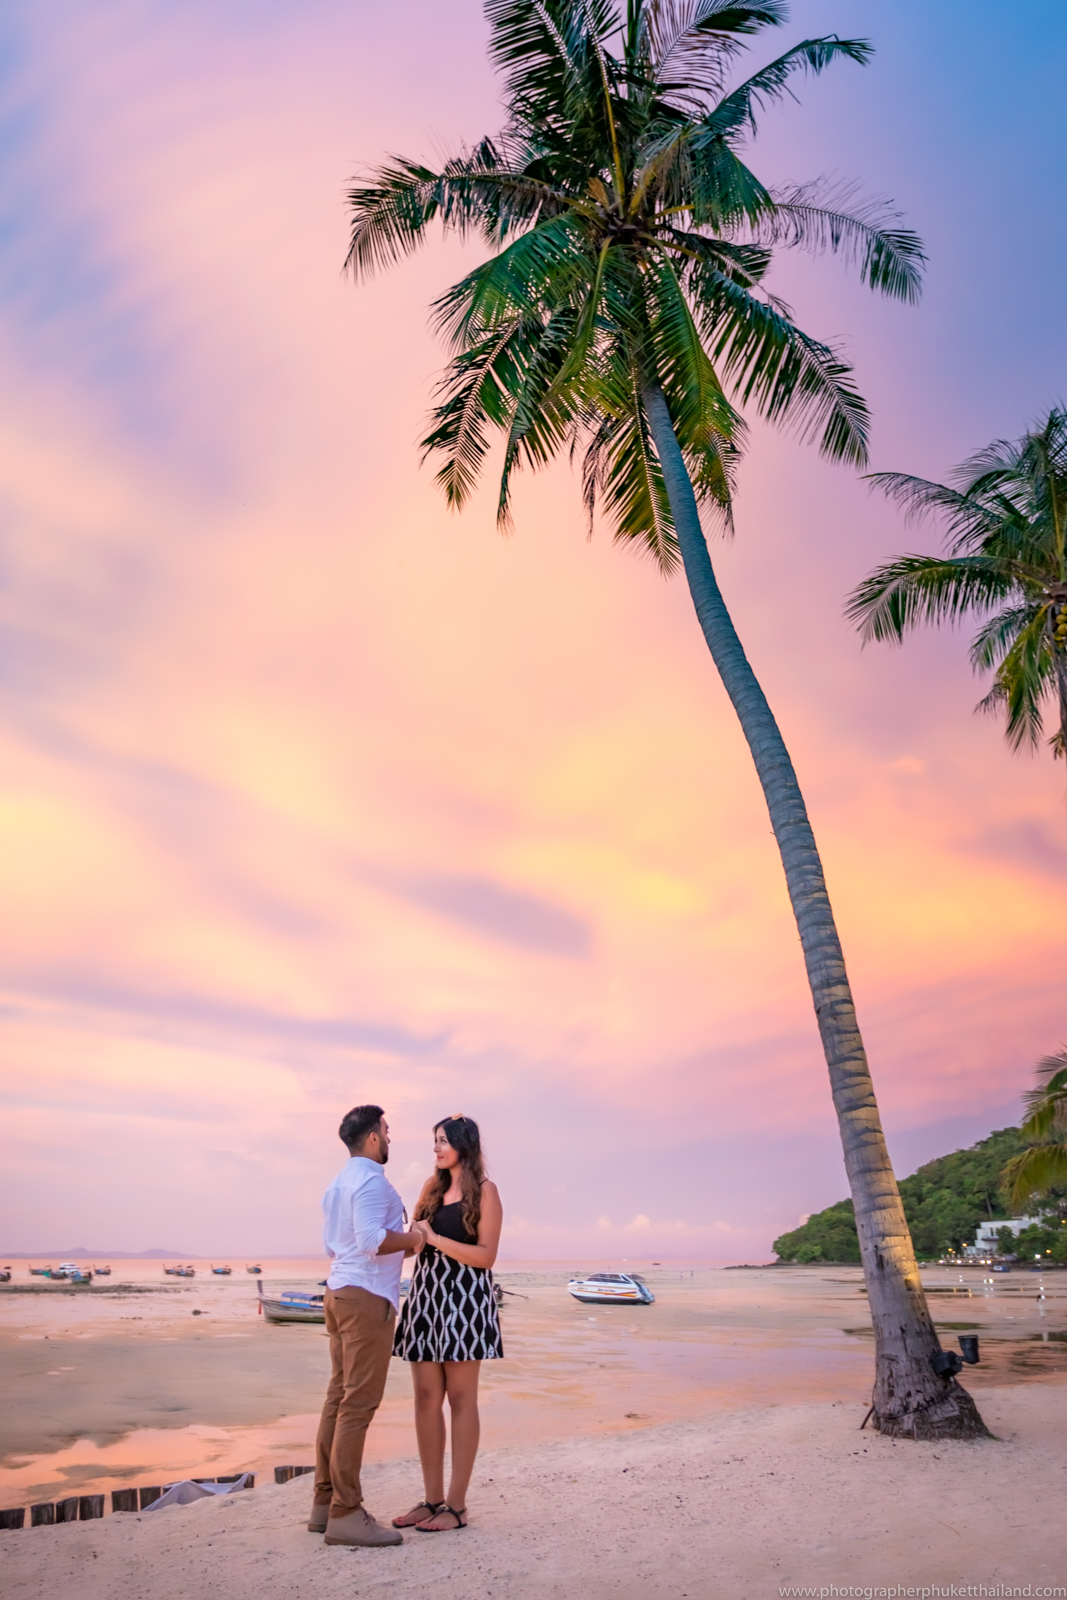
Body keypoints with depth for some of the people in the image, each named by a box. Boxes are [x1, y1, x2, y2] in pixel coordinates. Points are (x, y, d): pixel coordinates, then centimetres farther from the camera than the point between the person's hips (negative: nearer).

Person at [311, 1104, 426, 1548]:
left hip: (339, 1290, 10)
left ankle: (324, 1503, 18)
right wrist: (413, 1238, -9)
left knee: (339, 1398, 13)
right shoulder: (371, 1179, -14)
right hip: (367, 1297, -10)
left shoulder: (337, 1183, 16)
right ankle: (345, 1513, -1)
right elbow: (373, 1240, -25)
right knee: (358, 1403, -6)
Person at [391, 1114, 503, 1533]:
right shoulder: (433, 1186, 12)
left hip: (464, 1297, -6)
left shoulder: (484, 1190, -4)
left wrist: (436, 1239, -16)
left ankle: (457, 1506, 9)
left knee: (460, 1399, 1)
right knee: (426, 1398, 7)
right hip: (426, 1294, 6)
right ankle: (432, 1499, 18)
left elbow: (486, 1255, -10)